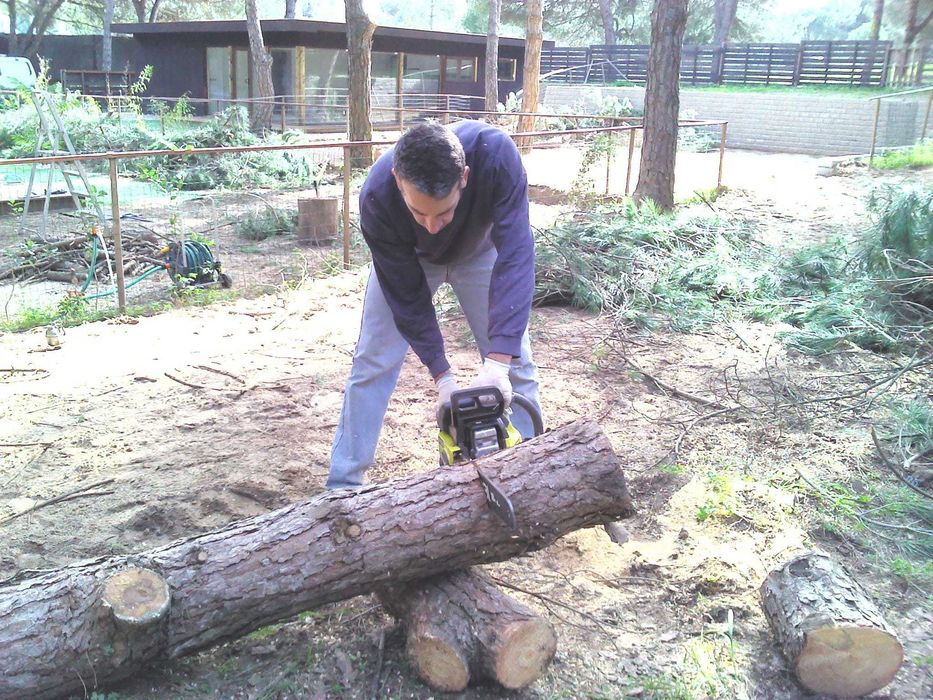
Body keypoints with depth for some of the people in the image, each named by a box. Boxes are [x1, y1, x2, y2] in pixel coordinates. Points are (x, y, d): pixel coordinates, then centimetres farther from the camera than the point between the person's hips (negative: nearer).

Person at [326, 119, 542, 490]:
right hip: (405, 258, 0)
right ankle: (342, 486, 8)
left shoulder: (496, 153, -42)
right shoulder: (377, 197, -38)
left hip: (479, 249, 1)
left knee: (516, 364, -1)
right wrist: (442, 375, -27)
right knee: (373, 362, -4)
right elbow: (406, 292, -27)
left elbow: (515, 255, -42)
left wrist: (497, 362, -49)